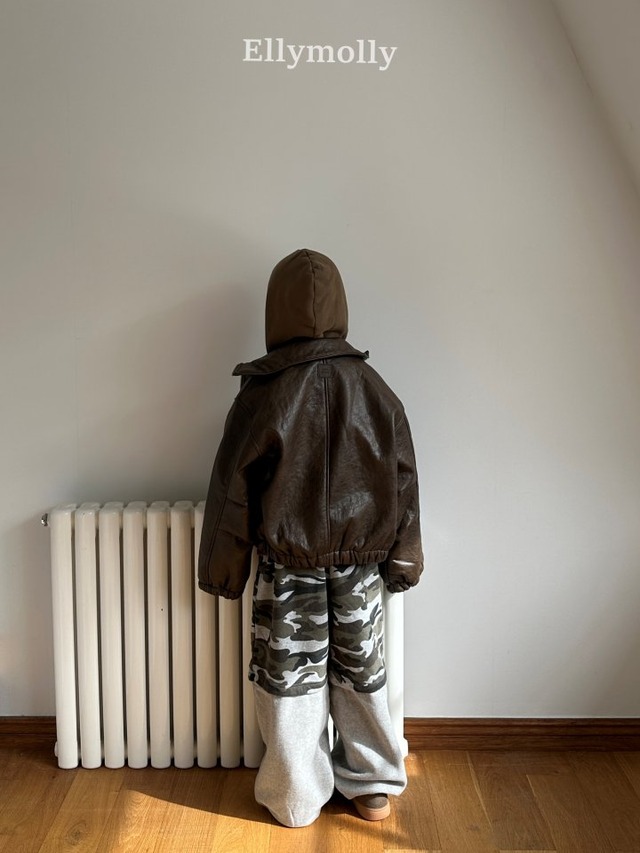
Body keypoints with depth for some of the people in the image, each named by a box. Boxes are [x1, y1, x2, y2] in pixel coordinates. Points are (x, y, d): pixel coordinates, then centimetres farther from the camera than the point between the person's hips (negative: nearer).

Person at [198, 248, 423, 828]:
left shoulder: (263, 393, -14)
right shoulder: (373, 388, -6)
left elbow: (233, 490, -9)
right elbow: (403, 481, 0)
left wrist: (223, 570, 4)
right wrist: (403, 561, 12)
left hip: (289, 566, -2)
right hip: (360, 561, 3)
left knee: (291, 680, 12)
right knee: (362, 672, 17)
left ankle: (296, 799, 27)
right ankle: (374, 788, 31)